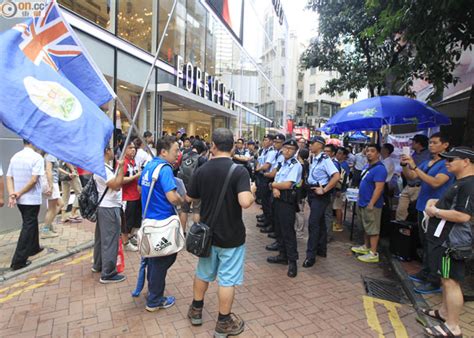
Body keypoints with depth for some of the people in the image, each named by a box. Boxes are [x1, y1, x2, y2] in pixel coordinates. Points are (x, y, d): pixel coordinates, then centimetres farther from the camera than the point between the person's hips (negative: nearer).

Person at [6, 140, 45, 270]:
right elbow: (33, 180, -21)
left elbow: (9, 178, 2)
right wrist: (20, 193, -11)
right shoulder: (37, 157, -15)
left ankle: (33, 248, 38)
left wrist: (12, 194, -6)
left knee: (31, 223, 23)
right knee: (28, 227, 0)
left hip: (19, 199, 7)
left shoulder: (15, 157, 7)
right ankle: (18, 261, 2)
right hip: (32, 199, -7)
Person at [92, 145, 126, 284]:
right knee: (110, 241, -4)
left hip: (104, 207, 11)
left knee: (101, 238, 21)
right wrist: (121, 168, -18)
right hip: (109, 208, -11)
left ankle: (98, 265, 35)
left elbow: (116, 185, 12)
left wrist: (119, 168, 4)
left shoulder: (103, 167, 12)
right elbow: (116, 185, -25)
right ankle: (108, 274, 3)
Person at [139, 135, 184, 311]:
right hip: (162, 221, -9)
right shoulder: (164, 168, -21)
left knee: (154, 256, 23)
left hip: (149, 218, 9)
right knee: (162, 260, 6)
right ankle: (155, 300, 20)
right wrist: (183, 201, -9)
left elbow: (140, 187, 21)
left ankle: (153, 290, 41)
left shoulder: (148, 165, 7)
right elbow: (172, 197, -30)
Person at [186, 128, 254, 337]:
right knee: (227, 279, 9)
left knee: (203, 273, 23)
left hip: (207, 232, 5)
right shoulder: (239, 171, -19)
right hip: (231, 236, -4)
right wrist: (252, 193, -10)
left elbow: (189, 199, 7)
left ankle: (196, 310, 40)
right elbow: (245, 202, -31)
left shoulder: (202, 170, -4)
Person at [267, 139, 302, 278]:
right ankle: (283, 255, 30)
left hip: (287, 201, -8)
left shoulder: (296, 165, -12)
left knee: (288, 231, -3)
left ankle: (292, 261, 9)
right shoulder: (282, 164, 15)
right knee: (279, 229, 16)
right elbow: (276, 181, 13)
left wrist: (272, 184, -4)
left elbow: (287, 185, -20)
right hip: (278, 199, 8)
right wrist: (275, 188, -11)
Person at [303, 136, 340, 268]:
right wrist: (309, 190, 12)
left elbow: (336, 176, -27)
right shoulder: (314, 159, 9)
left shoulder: (325, 159, -17)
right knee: (320, 222, 17)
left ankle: (311, 255, -1)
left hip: (320, 195, -9)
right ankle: (322, 250, 30)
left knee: (313, 223, -9)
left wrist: (324, 190, -22)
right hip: (312, 193, 9)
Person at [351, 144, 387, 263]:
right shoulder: (367, 166, 12)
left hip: (371, 204, -9)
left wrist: (371, 204, -24)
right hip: (362, 203, 9)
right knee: (366, 227, 20)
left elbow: (379, 188, -24)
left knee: (372, 229, -1)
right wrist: (360, 199, 19)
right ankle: (366, 247, 33)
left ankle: (373, 254, 7)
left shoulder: (379, 168, -18)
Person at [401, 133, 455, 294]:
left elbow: (436, 182, -25)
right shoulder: (426, 163, 12)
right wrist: (405, 166, -12)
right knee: (425, 244, 17)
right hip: (423, 208, 8)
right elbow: (411, 177, 7)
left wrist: (414, 167, -29)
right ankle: (425, 273, 30)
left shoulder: (447, 164, -12)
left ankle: (434, 282, 6)